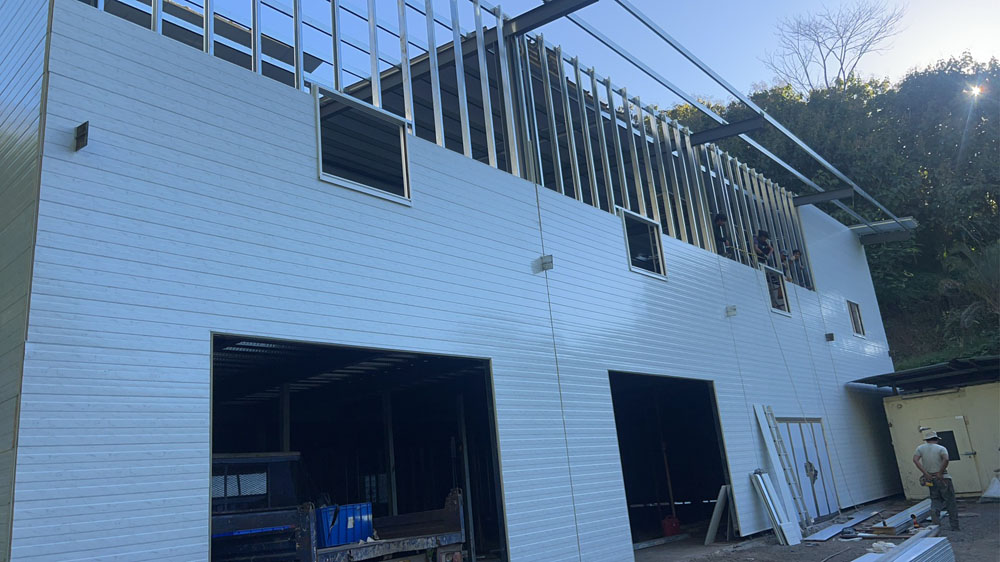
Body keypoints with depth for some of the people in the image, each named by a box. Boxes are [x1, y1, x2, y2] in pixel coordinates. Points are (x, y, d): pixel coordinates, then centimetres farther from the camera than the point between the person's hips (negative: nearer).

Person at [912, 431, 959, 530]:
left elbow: (915, 459, -9)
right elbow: (946, 459, -23)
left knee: (935, 500, 18)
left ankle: (934, 511, -12)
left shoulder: (921, 448, 4)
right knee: (951, 502, 8)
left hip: (930, 479, 3)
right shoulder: (941, 448, -4)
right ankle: (954, 527, 10)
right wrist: (940, 473, -15)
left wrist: (925, 473, -9)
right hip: (943, 478, -3)